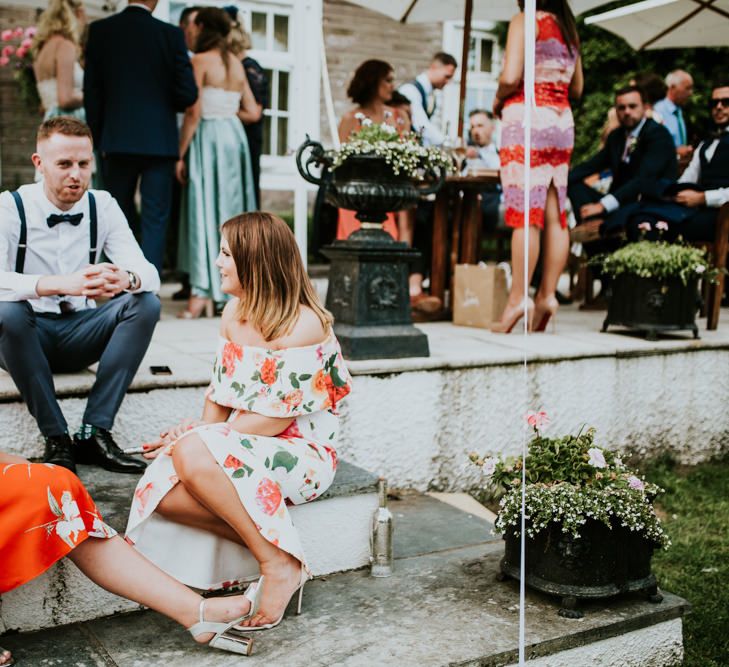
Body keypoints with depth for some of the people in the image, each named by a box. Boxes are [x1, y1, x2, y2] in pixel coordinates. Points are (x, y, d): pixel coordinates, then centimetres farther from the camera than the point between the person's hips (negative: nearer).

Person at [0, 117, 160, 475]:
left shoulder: (103, 206, -2)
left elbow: (149, 273, -12)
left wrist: (126, 279, -36)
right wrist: (61, 284, -45)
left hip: (80, 334, 3)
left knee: (146, 304, -21)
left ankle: (94, 433, -22)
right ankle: (56, 439, -22)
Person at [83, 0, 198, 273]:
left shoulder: (100, 30, 1)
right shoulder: (170, 34, -6)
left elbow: (91, 92, 2)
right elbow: (188, 94, -6)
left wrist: (99, 138, 11)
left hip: (116, 139, 3)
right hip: (159, 140, -2)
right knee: (155, 219, 2)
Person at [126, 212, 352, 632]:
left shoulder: (304, 325, -17)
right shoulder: (235, 312, 7)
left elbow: (274, 419, -19)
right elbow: (220, 392, 11)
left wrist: (199, 437, -16)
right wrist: (201, 430, -10)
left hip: (302, 453, -7)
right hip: (244, 448, 7)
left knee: (192, 455, -32)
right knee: (163, 491, -20)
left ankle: (278, 562, -18)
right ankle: (271, 549, -11)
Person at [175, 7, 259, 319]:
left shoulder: (200, 61, -7)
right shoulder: (237, 64, 13)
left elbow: (194, 112, -13)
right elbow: (252, 111, 14)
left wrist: (180, 154, -10)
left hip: (207, 138, -7)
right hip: (234, 136, 7)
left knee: (204, 211, -6)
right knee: (230, 211, 12)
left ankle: (202, 293, -8)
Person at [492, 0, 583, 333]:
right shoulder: (569, 29, 19)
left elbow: (511, 77, -15)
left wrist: (498, 100, 3)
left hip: (526, 118, -7)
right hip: (562, 122, 7)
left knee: (525, 214, -11)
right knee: (555, 216, 3)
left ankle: (518, 299, -13)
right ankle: (548, 294, 4)